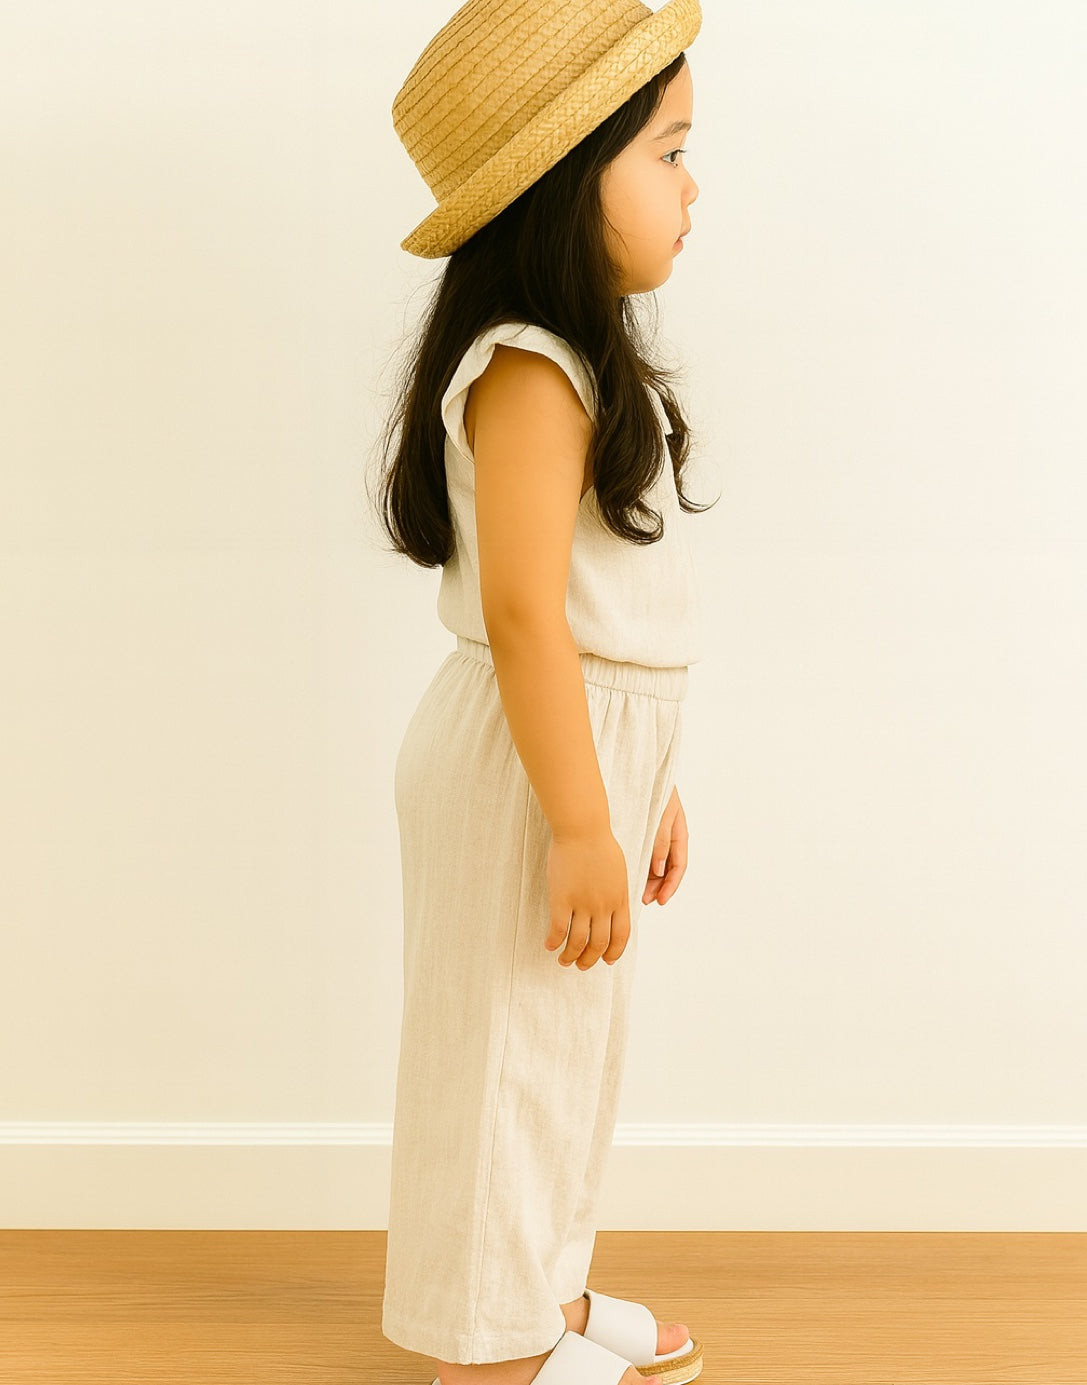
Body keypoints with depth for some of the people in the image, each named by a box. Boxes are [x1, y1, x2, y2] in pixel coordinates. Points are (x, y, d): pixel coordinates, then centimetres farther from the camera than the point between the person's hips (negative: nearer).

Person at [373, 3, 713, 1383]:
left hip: (593, 746, 10)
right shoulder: (530, 375, -21)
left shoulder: (585, 365, 12)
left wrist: (645, 781, 19)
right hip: (530, 761, -10)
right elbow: (524, 611, -26)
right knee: (511, 1048, 3)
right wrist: (580, 825, -25)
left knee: (570, 1047, 20)